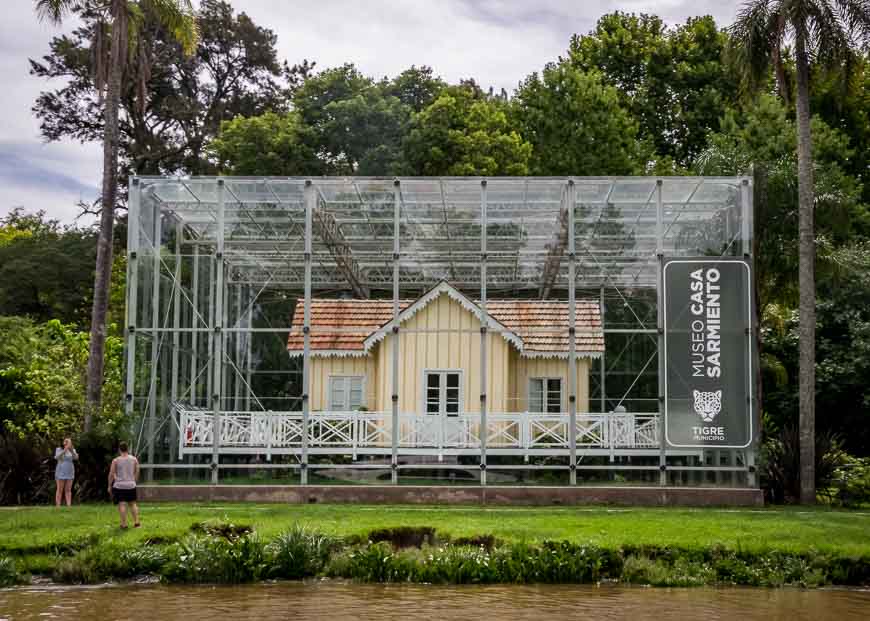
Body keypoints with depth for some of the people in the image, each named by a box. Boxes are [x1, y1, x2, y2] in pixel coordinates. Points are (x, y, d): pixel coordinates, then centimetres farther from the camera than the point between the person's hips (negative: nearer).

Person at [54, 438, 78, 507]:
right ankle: (58, 507, -5)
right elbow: (57, 457, -21)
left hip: (69, 472, 3)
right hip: (61, 472, -3)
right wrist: (65, 450, -34)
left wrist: (71, 450, -32)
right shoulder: (58, 449, -2)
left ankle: (69, 506, -5)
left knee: (68, 490, -1)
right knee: (60, 490, -5)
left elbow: (76, 457, -14)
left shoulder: (72, 450, 5)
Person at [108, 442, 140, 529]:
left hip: (119, 486, -3)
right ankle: (136, 522, 13)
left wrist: (109, 486, 4)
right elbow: (137, 472, 7)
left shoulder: (116, 460, -7)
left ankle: (124, 524, -4)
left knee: (122, 504, -2)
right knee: (133, 503, 14)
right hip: (131, 485, 3)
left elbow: (111, 474, -5)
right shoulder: (134, 459, 2)